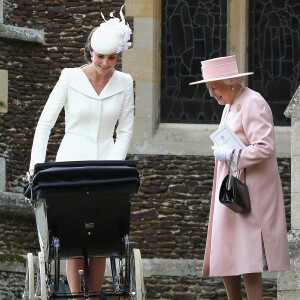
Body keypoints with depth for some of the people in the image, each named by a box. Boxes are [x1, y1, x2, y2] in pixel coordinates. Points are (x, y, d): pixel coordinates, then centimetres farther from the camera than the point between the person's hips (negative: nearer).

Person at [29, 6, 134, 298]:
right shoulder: (70, 78, -3)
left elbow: (125, 131, 7)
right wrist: (37, 164, -12)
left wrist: (114, 165, -7)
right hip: (71, 161, -2)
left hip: (106, 162, 2)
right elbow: (45, 123, -2)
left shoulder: (124, 83, 4)